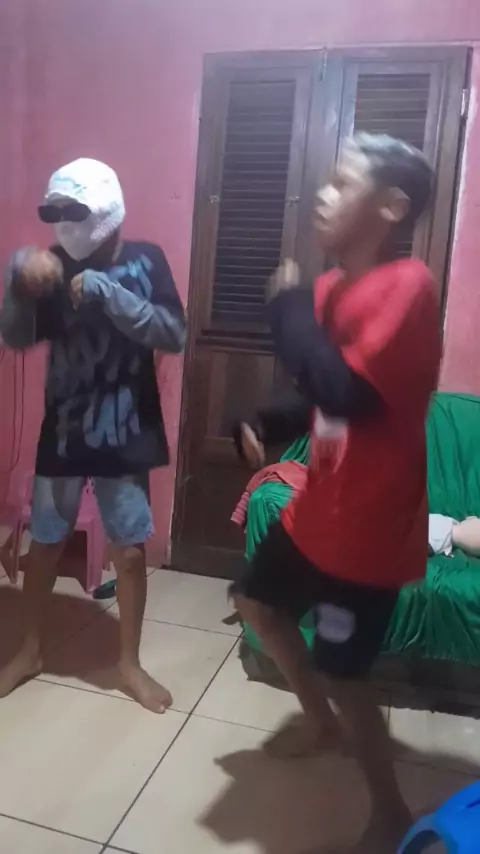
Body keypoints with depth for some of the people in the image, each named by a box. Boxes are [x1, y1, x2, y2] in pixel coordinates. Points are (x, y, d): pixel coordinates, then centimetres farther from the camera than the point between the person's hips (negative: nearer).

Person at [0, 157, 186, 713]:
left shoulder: (145, 261, -5)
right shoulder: (55, 266, 0)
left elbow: (174, 336, -17)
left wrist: (106, 292, -25)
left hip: (125, 434, -2)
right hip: (63, 432, 2)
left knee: (131, 549, 6)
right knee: (45, 542, 13)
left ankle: (129, 663, 25)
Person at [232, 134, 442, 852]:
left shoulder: (407, 286, -21)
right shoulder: (333, 286, 5)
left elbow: (344, 394, -32)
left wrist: (288, 305, -19)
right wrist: (265, 428, -4)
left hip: (368, 523, -9)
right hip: (318, 506, 9)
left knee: (341, 672, 5)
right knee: (257, 601, 24)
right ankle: (319, 720, 48)